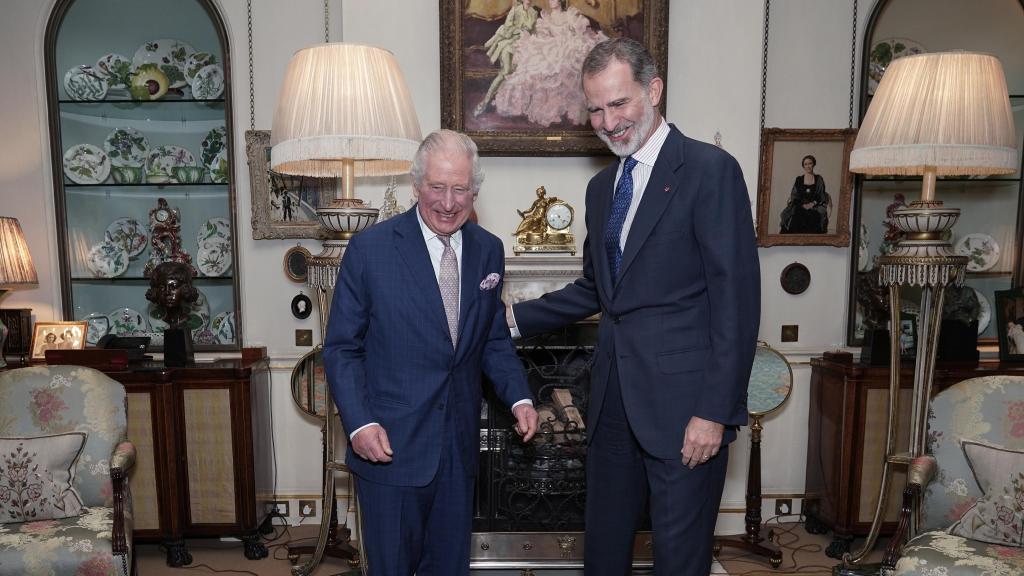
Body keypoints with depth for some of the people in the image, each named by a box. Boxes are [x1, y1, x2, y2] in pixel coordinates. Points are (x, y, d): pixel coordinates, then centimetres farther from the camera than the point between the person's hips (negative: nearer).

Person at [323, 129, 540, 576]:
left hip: (459, 448, 4)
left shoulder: (488, 250, 2)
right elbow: (342, 347, -6)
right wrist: (360, 423, -16)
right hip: (390, 446, -3)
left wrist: (518, 397, -3)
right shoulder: (370, 249, -10)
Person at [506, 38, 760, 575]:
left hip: (682, 401, -6)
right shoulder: (602, 186, 13)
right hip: (615, 397, 7)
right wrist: (515, 318, 16)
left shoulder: (710, 170, -10)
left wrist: (716, 411, -17)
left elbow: (736, 298, -14)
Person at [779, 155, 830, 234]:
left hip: (815, 208, 0)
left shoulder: (819, 179, 12)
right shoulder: (799, 179, 13)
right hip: (799, 207, 0)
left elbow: (822, 196, 9)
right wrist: (803, 204, -7)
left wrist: (813, 203, -8)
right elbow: (794, 196, 8)